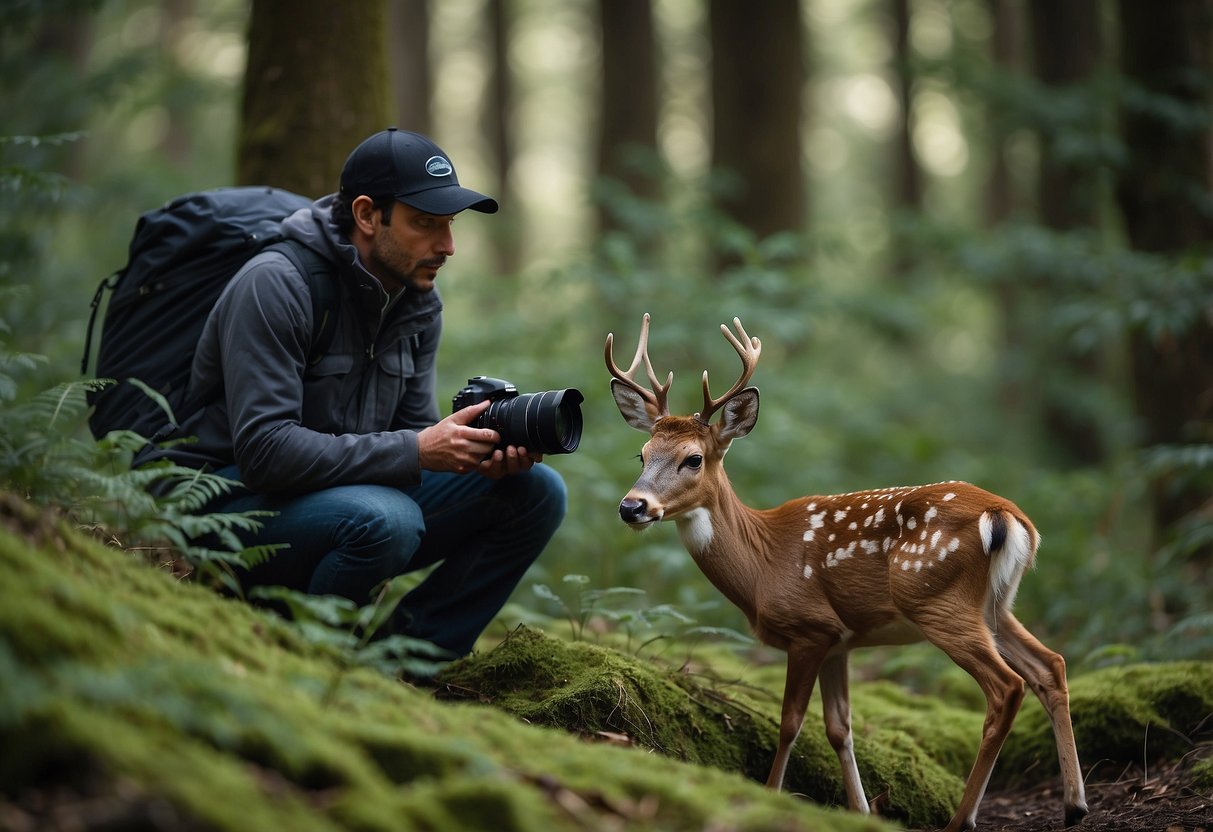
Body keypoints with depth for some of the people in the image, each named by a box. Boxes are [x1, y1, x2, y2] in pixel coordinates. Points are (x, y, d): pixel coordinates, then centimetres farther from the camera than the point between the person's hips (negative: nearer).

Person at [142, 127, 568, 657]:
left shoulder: (419, 300, 4)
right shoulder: (275, 285, -21)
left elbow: (412, 430, 6)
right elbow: (264, 450, -29)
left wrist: (484, 450, -17)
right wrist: (417, 452, -31)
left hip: (354, 487, 8)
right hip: (231, 498, -8)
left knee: (535, 491, -5)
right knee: (385, 519, -37)